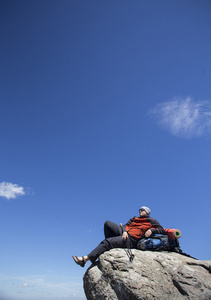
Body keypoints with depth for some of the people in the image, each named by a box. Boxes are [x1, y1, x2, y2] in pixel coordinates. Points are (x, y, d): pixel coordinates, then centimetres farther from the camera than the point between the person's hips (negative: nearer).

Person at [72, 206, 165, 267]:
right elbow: (127, 225, 16)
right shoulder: (135, 218, 28)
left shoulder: (151, 221, 13)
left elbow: (162, 230, 8)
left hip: (131, 240, -7)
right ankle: (110, 245, -5)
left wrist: (151, 230, -11)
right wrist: (124, 231, -7)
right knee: (107, 223, -10)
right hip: (124, 233, 7)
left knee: (106, 242, -24)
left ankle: (85, 259, -26)